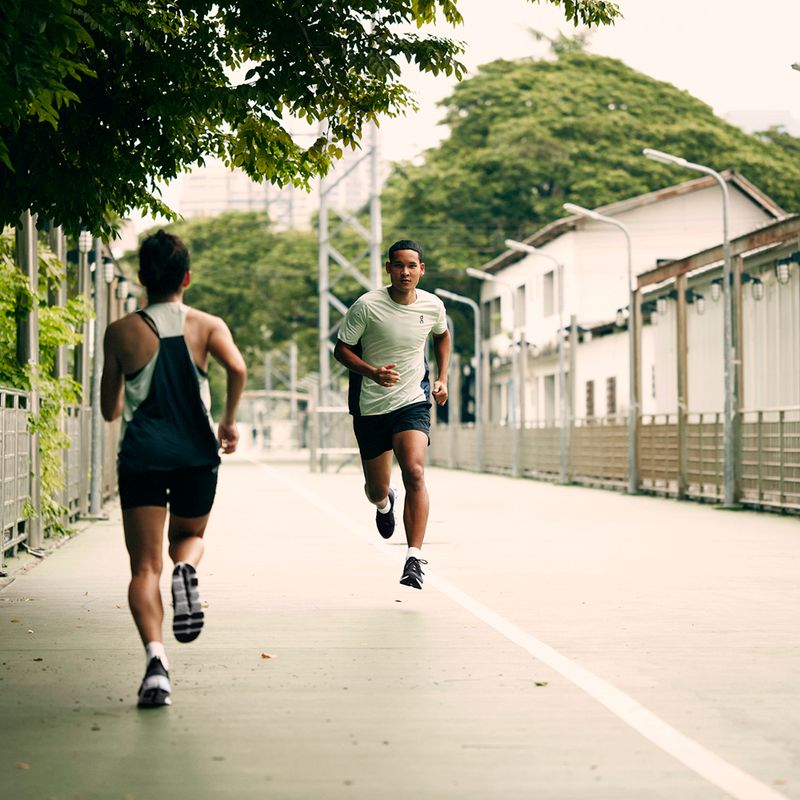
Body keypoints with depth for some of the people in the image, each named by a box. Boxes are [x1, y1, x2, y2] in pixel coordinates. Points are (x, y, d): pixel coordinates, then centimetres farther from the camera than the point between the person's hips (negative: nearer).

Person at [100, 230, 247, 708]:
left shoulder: (122, 332, 3)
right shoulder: (207, 326, 3)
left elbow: (110, 410, 9)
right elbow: (238, 368, -17)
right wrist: (230, 420, -2)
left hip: (141, 458, -1)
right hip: (196, 454, 1)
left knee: (146, 566, 0)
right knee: (190, 536, 26)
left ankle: (155, 653, -23)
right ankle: (187, 569, -10)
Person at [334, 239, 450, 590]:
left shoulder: (433, 306, -2)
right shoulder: (367, 305, -13)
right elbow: (341, 349, -5)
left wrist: (442, 378, 10)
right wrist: (372, 372, -23)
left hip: (413, 403, 1)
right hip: (370, 407, 0)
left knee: (414, 472, -24)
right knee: (377, 490, 10)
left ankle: (415, 557, -23)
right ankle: (385, 503, 51)